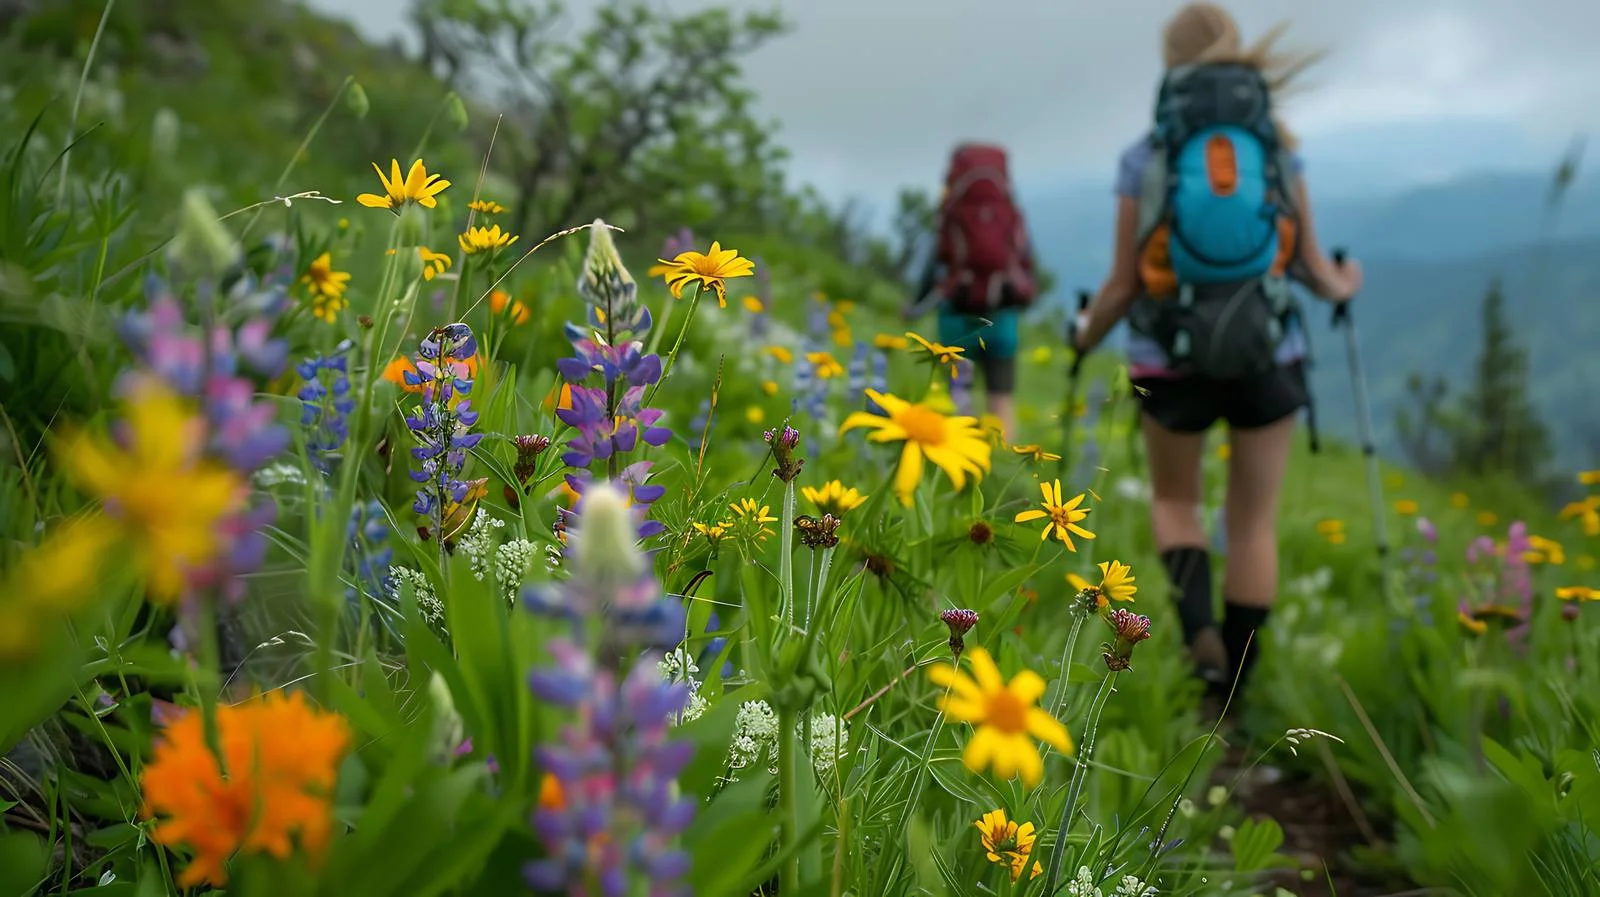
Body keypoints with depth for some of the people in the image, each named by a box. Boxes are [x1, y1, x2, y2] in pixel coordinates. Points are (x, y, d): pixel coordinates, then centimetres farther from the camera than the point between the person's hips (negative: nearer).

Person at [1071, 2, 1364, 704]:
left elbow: (1124, 285, -4)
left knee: (1174, 501, 21)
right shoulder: (1278, 145, 1)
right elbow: (1311, 265, 4)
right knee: (1254, 521, 13)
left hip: (1173, 360, -1)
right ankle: (1229, 694, 16)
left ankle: (1199, 625, -5)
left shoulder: (1145, 157, -4)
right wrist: (1339, 288, 29)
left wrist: (1086, 337, 17)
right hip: (1266, 355, 1)